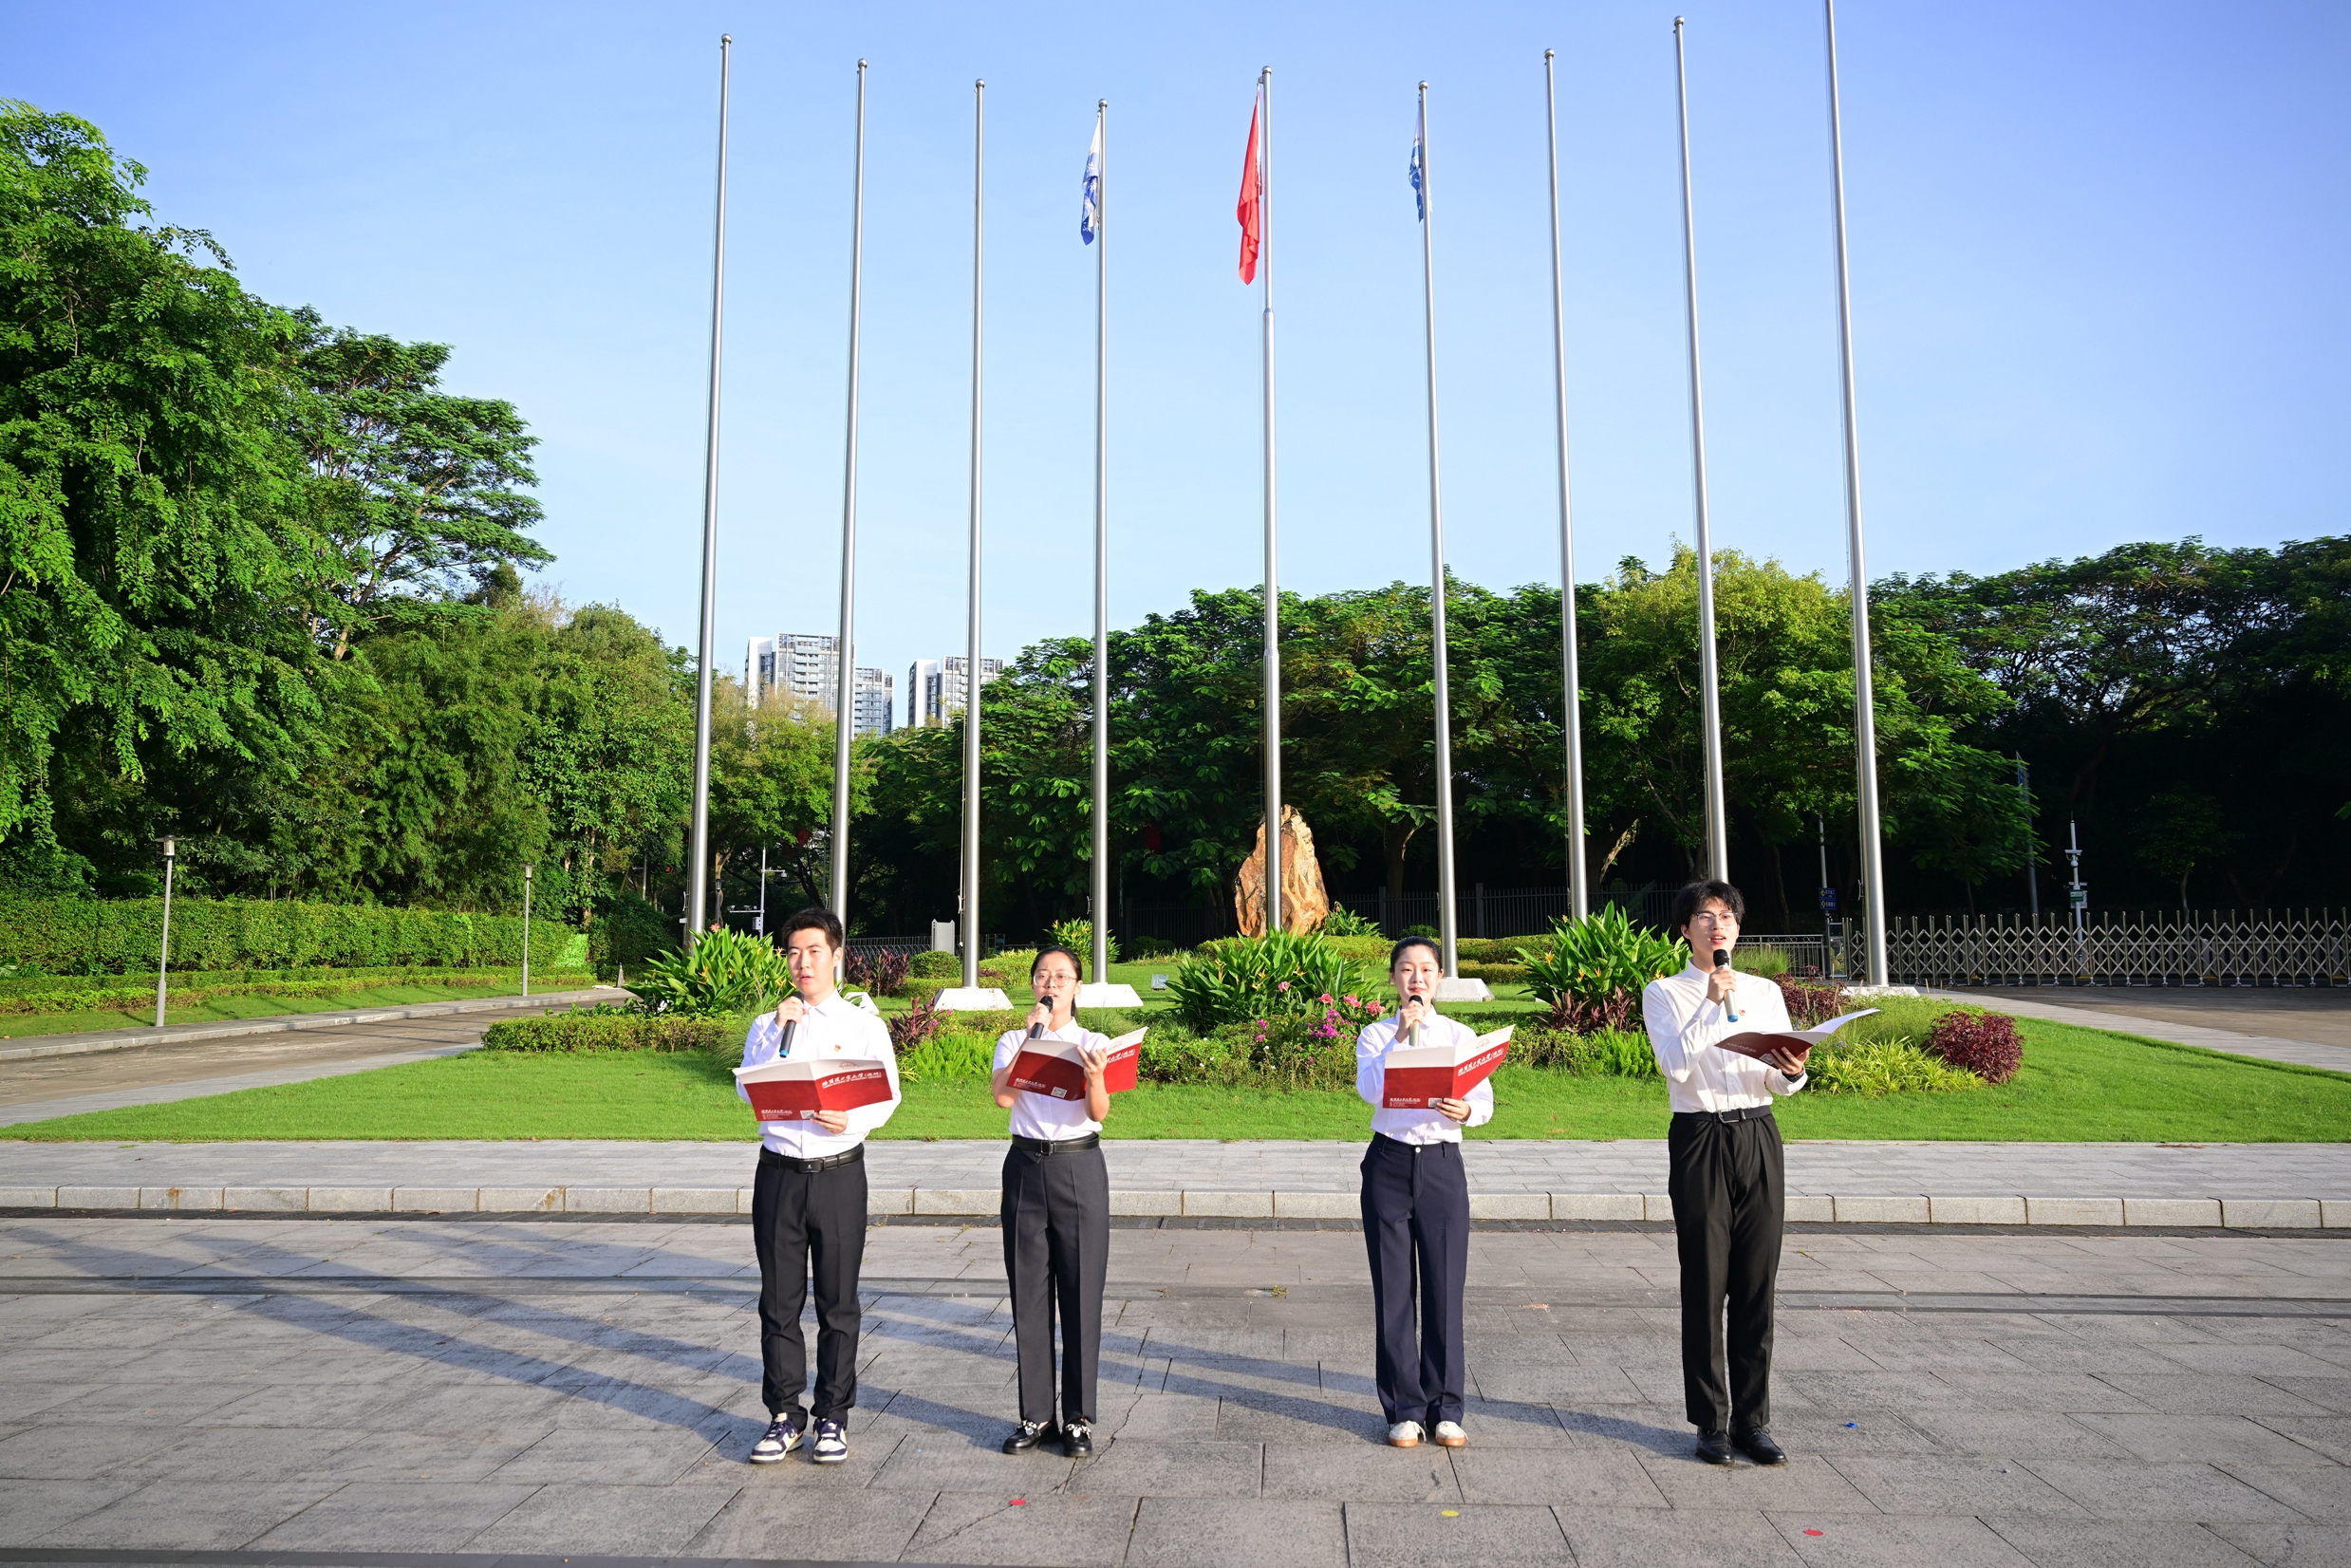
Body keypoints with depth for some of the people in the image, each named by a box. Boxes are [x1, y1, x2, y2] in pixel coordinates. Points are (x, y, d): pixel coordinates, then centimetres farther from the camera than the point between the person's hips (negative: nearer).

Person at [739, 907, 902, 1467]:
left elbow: (887, 1093, 0)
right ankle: (785, 1415, 18)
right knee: (779, 1300, 6)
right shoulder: (766, 1026, 9)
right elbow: (748, 1089, -4)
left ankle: (833, 1417, 15)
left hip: (839, 1173, -1)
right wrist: (778, 1032, -12)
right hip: (779, 1173, 2)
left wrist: (852, 1121, -19)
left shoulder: (864, 1026, 5)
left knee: (838, 1301, 4)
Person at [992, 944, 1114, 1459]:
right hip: (1026, 1167, 2)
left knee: (1081, 1292, 1)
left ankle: (1078, 1417, 12)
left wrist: (1095, 1075, -30)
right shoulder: (1013, 1041, 8)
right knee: (1029, 1292, 5)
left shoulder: (1095, 1044, 4)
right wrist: (1031, 1037, -13)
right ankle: (1036, 1415, 17)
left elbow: (1099, 1113, -10)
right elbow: (1003, 1096, -11)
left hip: (1080, 1170, -1)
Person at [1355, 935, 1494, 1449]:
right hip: (1389, 1162, -1)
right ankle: (1404, 1409, 14)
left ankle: (1445, 1408, 15)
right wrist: (1402, 1035, -14)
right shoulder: (1375, 1035, 5)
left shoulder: (1460, 1036, 9)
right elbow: (1370, 1089, -14)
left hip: (1442, 1165, 1)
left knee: (1445, 1286, 2)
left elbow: (1485, 1102, 0)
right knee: (1393, 1289, 3)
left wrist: (1465, 1110, -21)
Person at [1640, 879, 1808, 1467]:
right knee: (1705, 1285, 0)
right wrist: (1713, 1004, -15)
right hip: (1699, 1139, -3)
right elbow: (1676, 1065, -13)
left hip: (1758, 1138, 3)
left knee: (1758, 1286, 5)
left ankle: (1753, 1421, 15)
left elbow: (1782, 1083, 8)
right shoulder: (1665, 994, 3)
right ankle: (1712, 1423, 11)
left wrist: (1791, 1071, -14)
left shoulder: (1765, 992, 14)